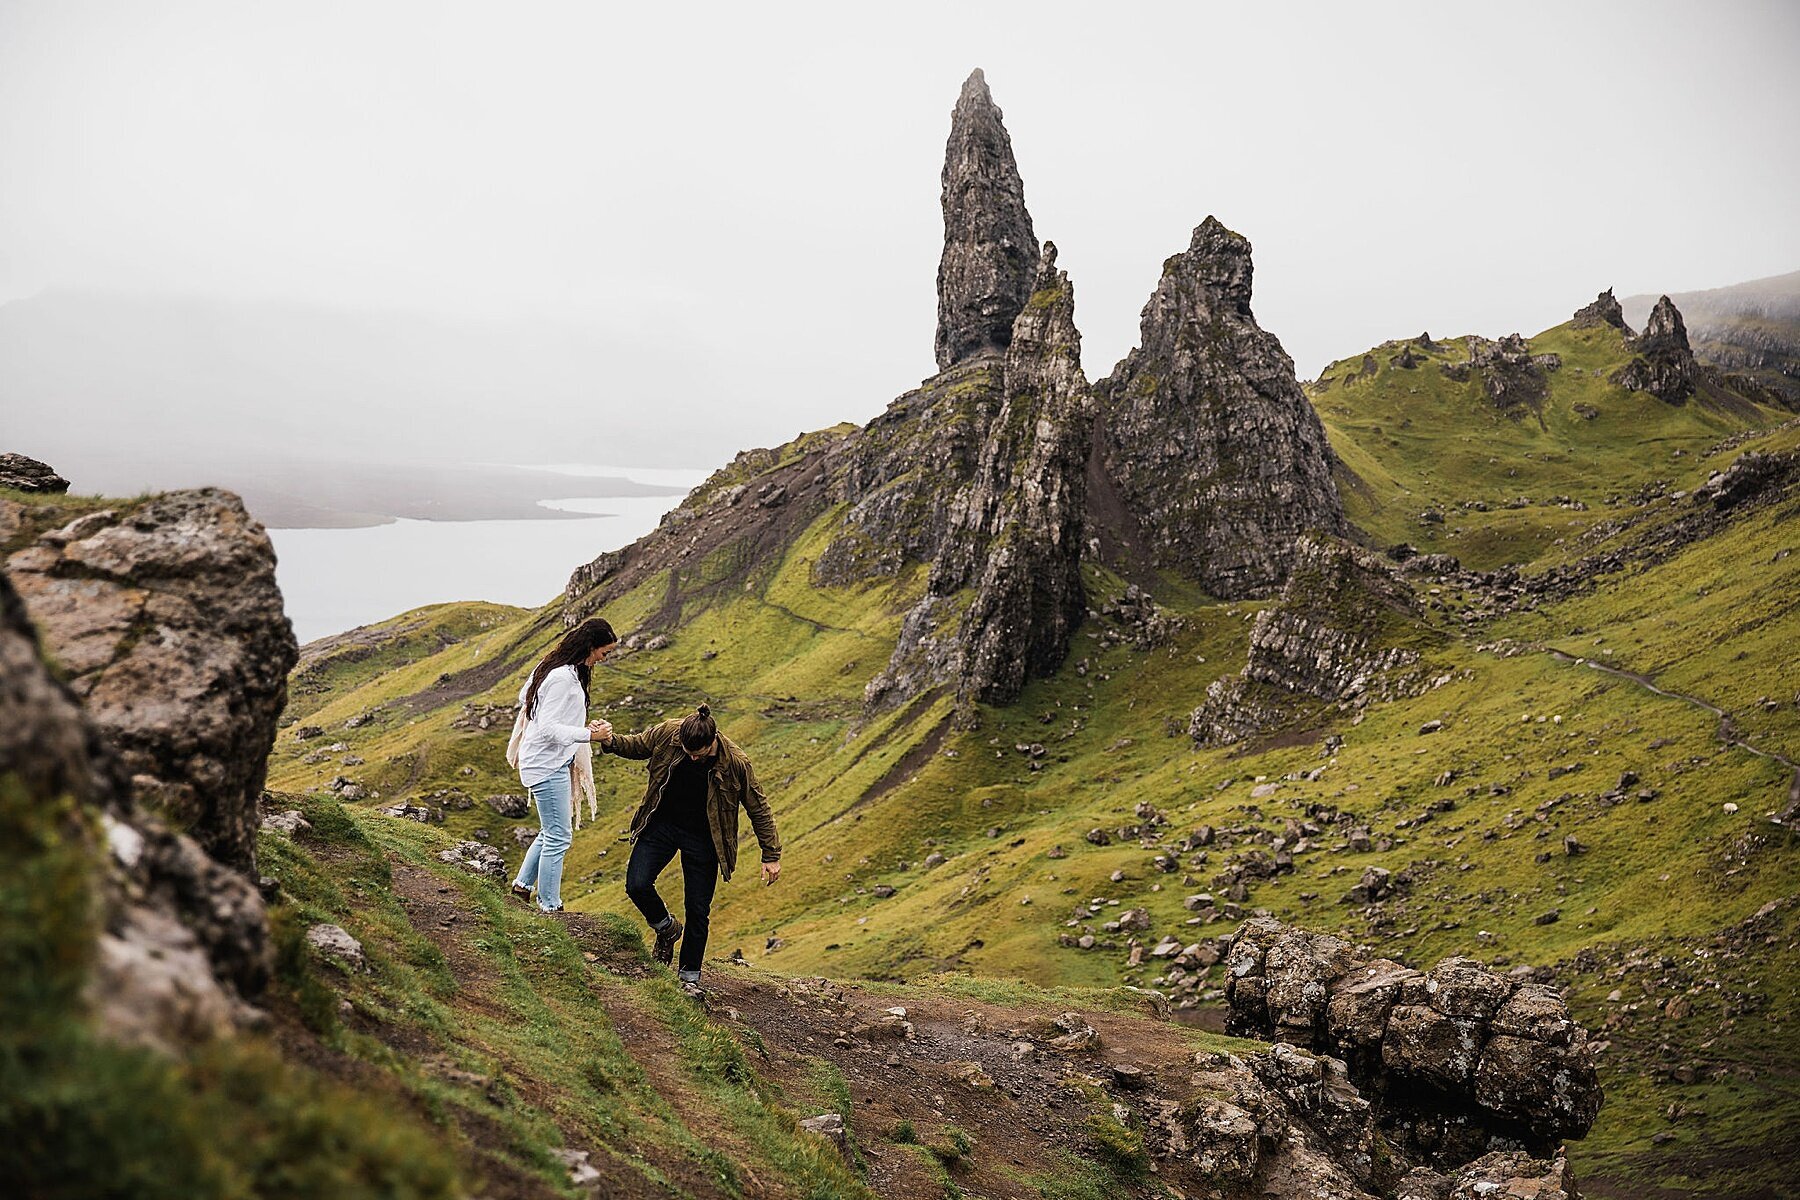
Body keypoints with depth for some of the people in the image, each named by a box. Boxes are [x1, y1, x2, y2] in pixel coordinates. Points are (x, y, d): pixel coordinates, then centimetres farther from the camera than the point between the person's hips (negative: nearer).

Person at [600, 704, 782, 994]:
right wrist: (611, 742, -20)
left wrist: (771, 855, -9)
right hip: (662, 825, 2)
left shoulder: (735, 763, -23)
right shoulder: (667, 734, -18)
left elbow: (758, 809, -11)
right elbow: (636, 746, 3)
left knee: (698, 911, 1)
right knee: (637, 885, -13)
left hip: (702, 838, -2)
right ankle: (667, 928, 19)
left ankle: (690, 976, 21)